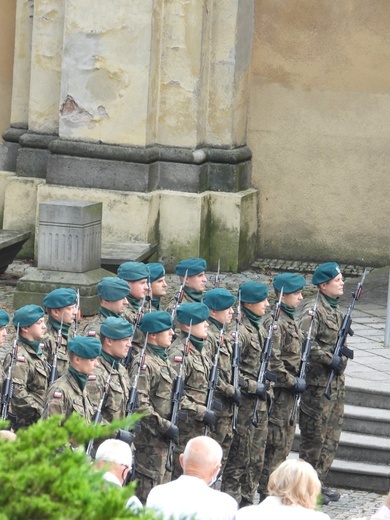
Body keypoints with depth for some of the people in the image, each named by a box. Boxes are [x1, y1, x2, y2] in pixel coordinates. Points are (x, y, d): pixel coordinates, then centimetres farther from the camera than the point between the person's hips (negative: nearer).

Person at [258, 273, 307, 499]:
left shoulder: (292, 320, 13)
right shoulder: (275, 322, -18)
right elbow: (273, 361, -23)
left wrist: (298, 380, 12)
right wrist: (293, 382, -18)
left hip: (291, 389, 10)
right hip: (279, 389, -10)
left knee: (287, 439, 14)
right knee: (277, 441, -5)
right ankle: (267, 491, 1)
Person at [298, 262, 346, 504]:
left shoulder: (335, 308, 15)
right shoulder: (314, 309, -14)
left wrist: (341, 360, 10)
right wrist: (330, 358, -22)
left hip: (337, 382, 9)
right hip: (319, 382, -9)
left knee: (332, 437, 12)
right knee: (315, 436, -3)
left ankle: (319, 482, 21)